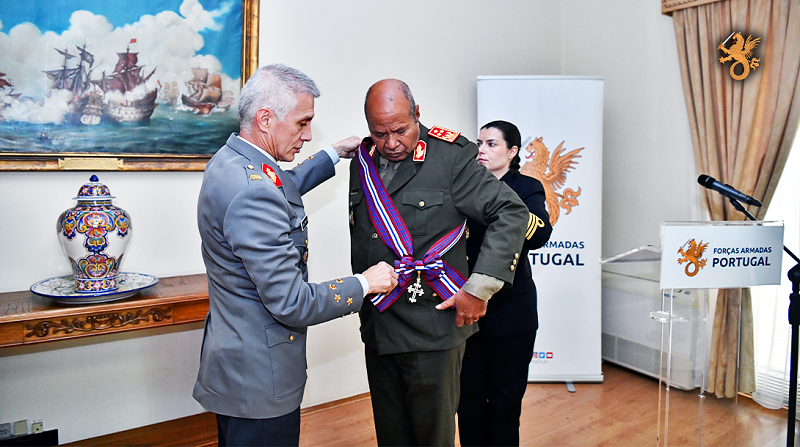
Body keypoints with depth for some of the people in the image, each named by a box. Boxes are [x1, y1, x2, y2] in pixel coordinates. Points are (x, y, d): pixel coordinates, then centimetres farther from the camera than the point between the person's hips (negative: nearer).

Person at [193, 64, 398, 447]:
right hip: (259, 380, -10)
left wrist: (334, 154, 25)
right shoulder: (253, 193, -30)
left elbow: (282, 188, 25)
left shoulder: (230, 160, 2)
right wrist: (364, 283, -14)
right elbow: (292, 305, -28)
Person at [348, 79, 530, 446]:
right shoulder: (363, 162, 8)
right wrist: (362, 293, 14)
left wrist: (479, 289, -17)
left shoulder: (451, 155, -10)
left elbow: (511, 213, -12)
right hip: (376, 328, 6)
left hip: (432, 331, -5)